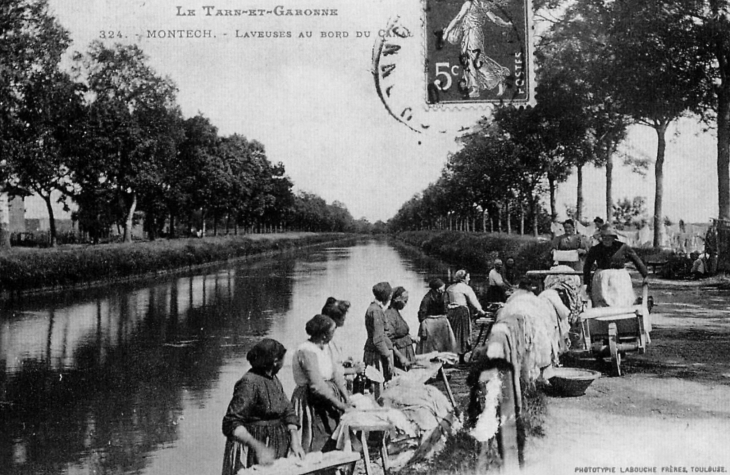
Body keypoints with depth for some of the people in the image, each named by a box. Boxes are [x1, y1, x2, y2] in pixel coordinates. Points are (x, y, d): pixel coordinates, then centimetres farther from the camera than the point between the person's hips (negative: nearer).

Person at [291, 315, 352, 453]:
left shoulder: (324, 350, 10)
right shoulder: (307, 351, -19)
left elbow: (337, 375, 8)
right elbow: (318, 386, -22)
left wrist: (347, 400, -2)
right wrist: (341, 405, -19)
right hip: (311, 404, -9)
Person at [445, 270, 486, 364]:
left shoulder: (450, 288, 12)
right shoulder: (466, 288, -6)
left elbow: (446, 300, 15)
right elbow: (473, 300, -2)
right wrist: (480, 310, 10)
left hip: (451, 313, 6)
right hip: (462, 312, -6)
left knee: (452, 335, 11)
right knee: (462, 334, 1)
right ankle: (461, 359, 3)